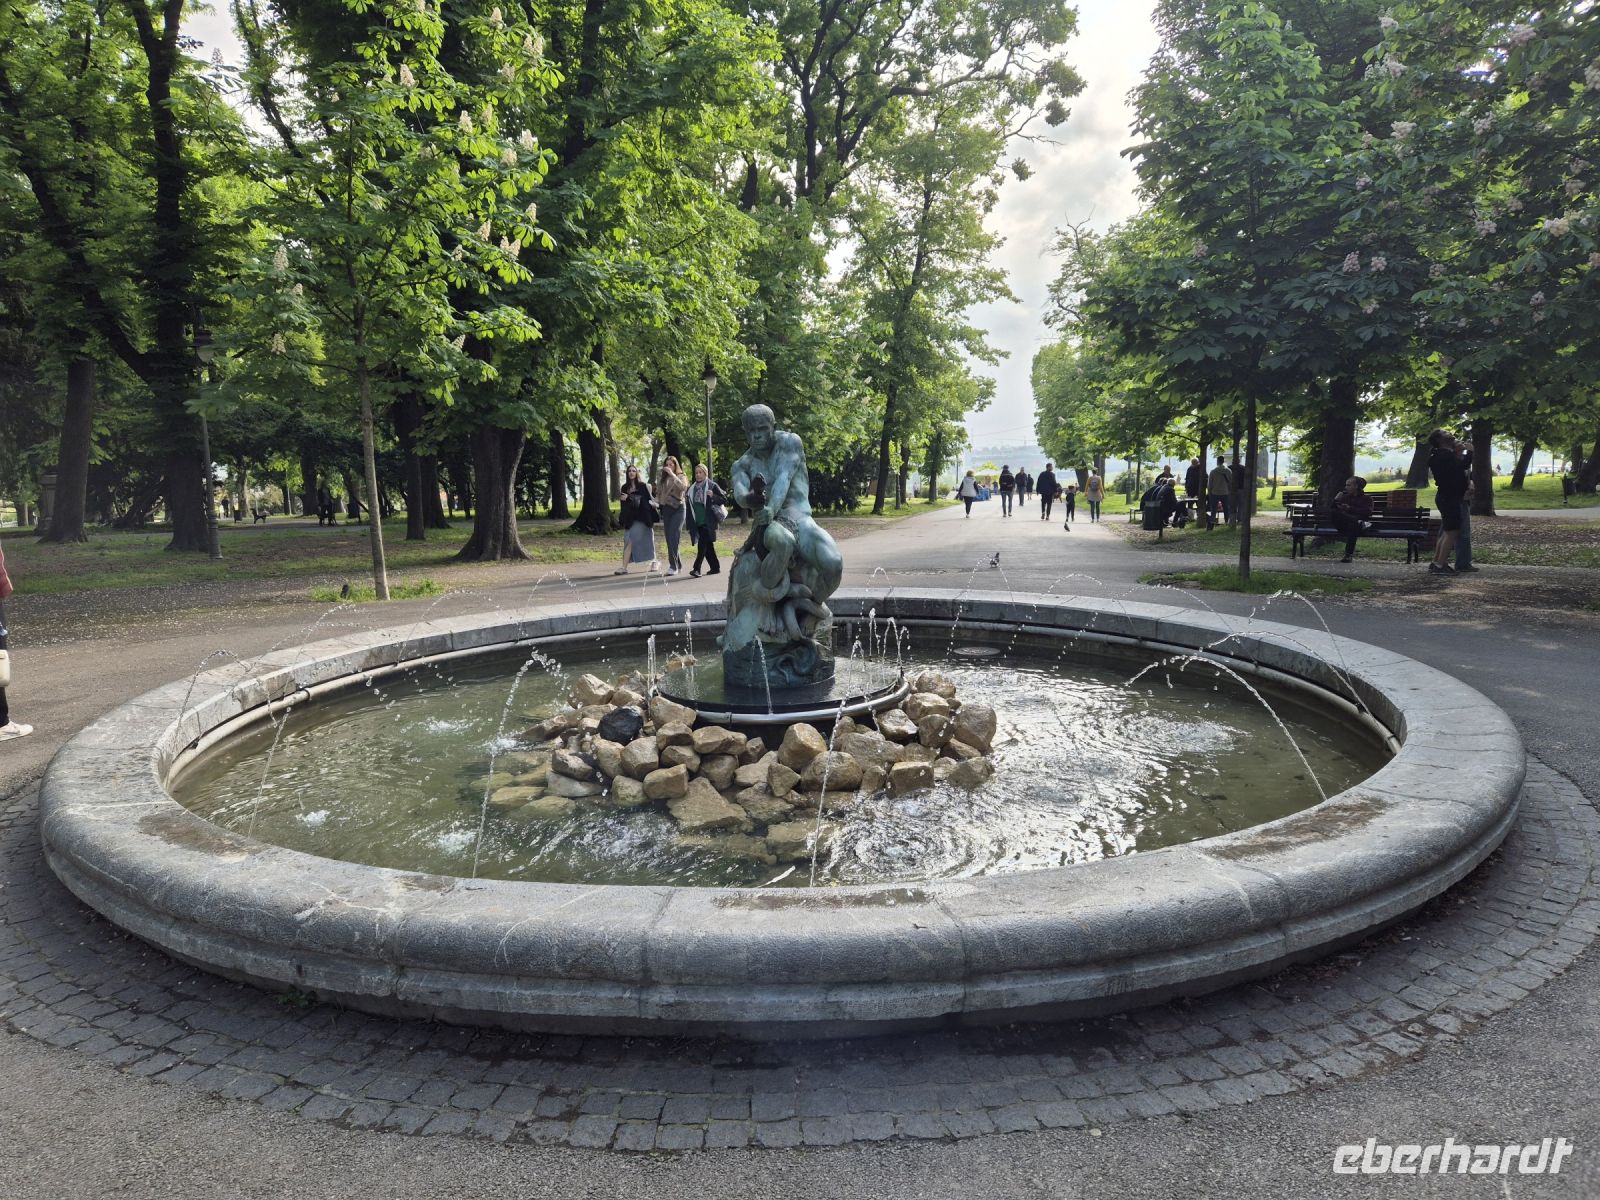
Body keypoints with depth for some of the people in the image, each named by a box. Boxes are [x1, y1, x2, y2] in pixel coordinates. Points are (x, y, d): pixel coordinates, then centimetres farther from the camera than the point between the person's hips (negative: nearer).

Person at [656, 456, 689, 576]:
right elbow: (658, 493, 20)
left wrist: (672, 474, -21)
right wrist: (656, 502, 2)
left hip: (678, 509, -5)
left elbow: (683, 487, -22)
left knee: (673, 537, -15)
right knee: (669, 539, 6)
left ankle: (674, 566, -14)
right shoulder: (662, 479, 13)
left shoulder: (680, 477, 0)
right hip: (666, 509, 5)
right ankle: (678, 564, 17)